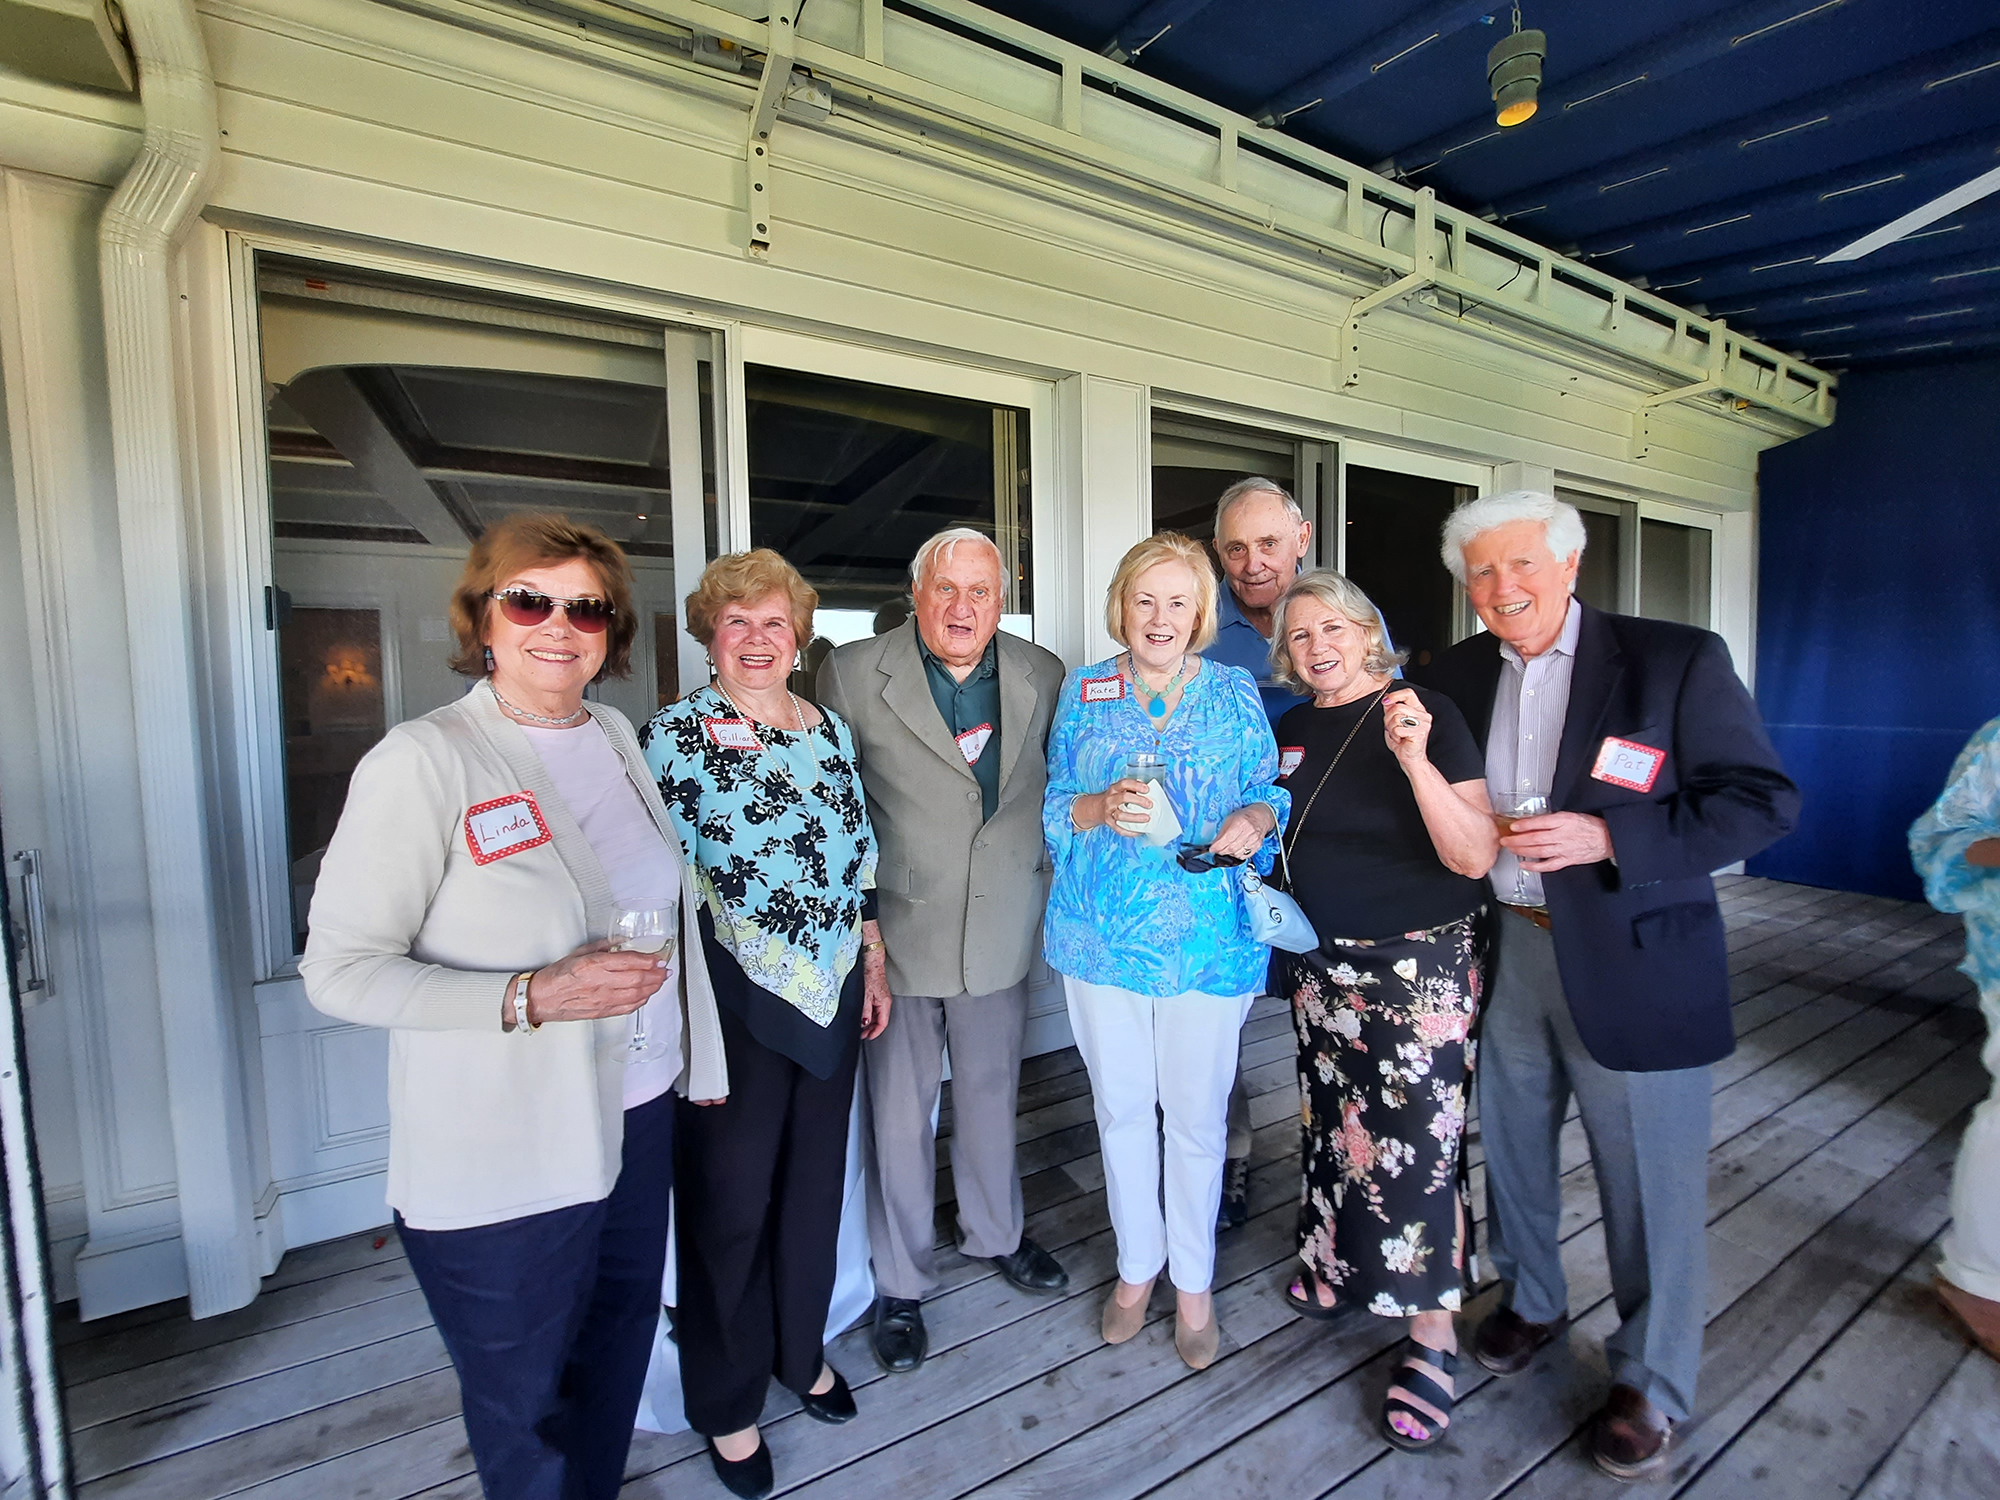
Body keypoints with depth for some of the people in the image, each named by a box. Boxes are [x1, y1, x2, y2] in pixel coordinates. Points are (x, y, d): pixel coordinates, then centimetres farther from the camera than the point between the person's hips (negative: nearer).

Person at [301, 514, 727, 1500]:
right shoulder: (424, 761, -17)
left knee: (622, 1330, 25)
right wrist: (531, 997, -28)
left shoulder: (614, 734, 3)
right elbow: (338, 970, -16)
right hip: (505, 1155, -6)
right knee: (525, 1396, 15)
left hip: (638, 1108, 6)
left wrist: (697, 1053, 15)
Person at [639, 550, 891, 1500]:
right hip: (732, 998, -5)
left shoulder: (830, 730, 7)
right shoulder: (674, 734, -8)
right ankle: (727, 1401, 37)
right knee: (730, 1197, 11)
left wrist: (873, 965, 12)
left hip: (830, 991, 5)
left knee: (815, 1178, 20)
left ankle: (800, 1351, 46)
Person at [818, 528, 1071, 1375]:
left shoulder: (1042, 676, 0)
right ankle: (900, 1284, 36)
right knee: (898, 1115, 11)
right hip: (898, 932, -3)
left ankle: (996, 1234, 48)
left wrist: (1043, 890, 7)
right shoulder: (853, 673, -9)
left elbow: (1060, 787, 11)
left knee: (993, 1094, 22)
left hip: (1000, 929, 3)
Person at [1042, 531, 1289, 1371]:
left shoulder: (1234, 693, 2)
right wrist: (1099, 808, -15)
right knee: (1120, 1107, 15)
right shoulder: (1082, 693, 4)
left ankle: (1194, 1283, 35)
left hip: (1206, 937, -1)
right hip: (1101, 931, 2)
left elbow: (1270, 792, 6)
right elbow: (1050, 806, 5)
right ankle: (1136, 1266, 40)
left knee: (1195, 1114, 10)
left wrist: (1256, 816, -16)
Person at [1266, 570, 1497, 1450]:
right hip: (1323, 963, 6)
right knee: (1335, 1119, 18)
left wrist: (1415, 760, -32)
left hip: (1419, 964, -5)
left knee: (1416, 1138, 1)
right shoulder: (1293, 731, 4)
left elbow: (1475, 857, -20)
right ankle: (1343, 1263, 43)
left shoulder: (1425, 713, -13)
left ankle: (1432, 1335, 21)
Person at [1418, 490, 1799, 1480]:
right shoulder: (1459, 674, 4)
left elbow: (1764, 799, -11)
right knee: (1511, 1145, 20)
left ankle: (1651, 1386, 33)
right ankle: (1531, 1298, 46)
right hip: (1503, 951, 5)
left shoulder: (1677, 660, -9)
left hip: (1634, 964, -4)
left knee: (1649, 1179, 8)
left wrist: (1608, 837, -22)